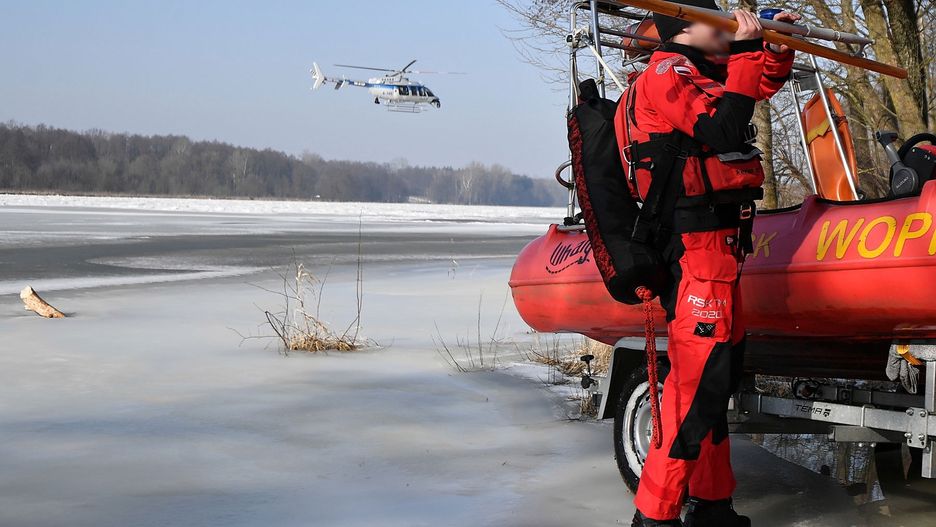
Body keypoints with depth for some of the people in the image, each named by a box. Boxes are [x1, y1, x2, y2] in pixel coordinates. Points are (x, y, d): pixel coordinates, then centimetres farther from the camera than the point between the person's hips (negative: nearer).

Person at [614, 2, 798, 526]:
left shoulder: (709, 71, 18)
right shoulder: (666, 75, -9)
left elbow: (765, 84, 35)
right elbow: (723, 131, -24)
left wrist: (779, 46, 17)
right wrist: (745, 52, -19)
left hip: (721, 243, 10)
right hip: (694, 243, -10)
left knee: (720, 374, 15)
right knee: (698, 377, -14)